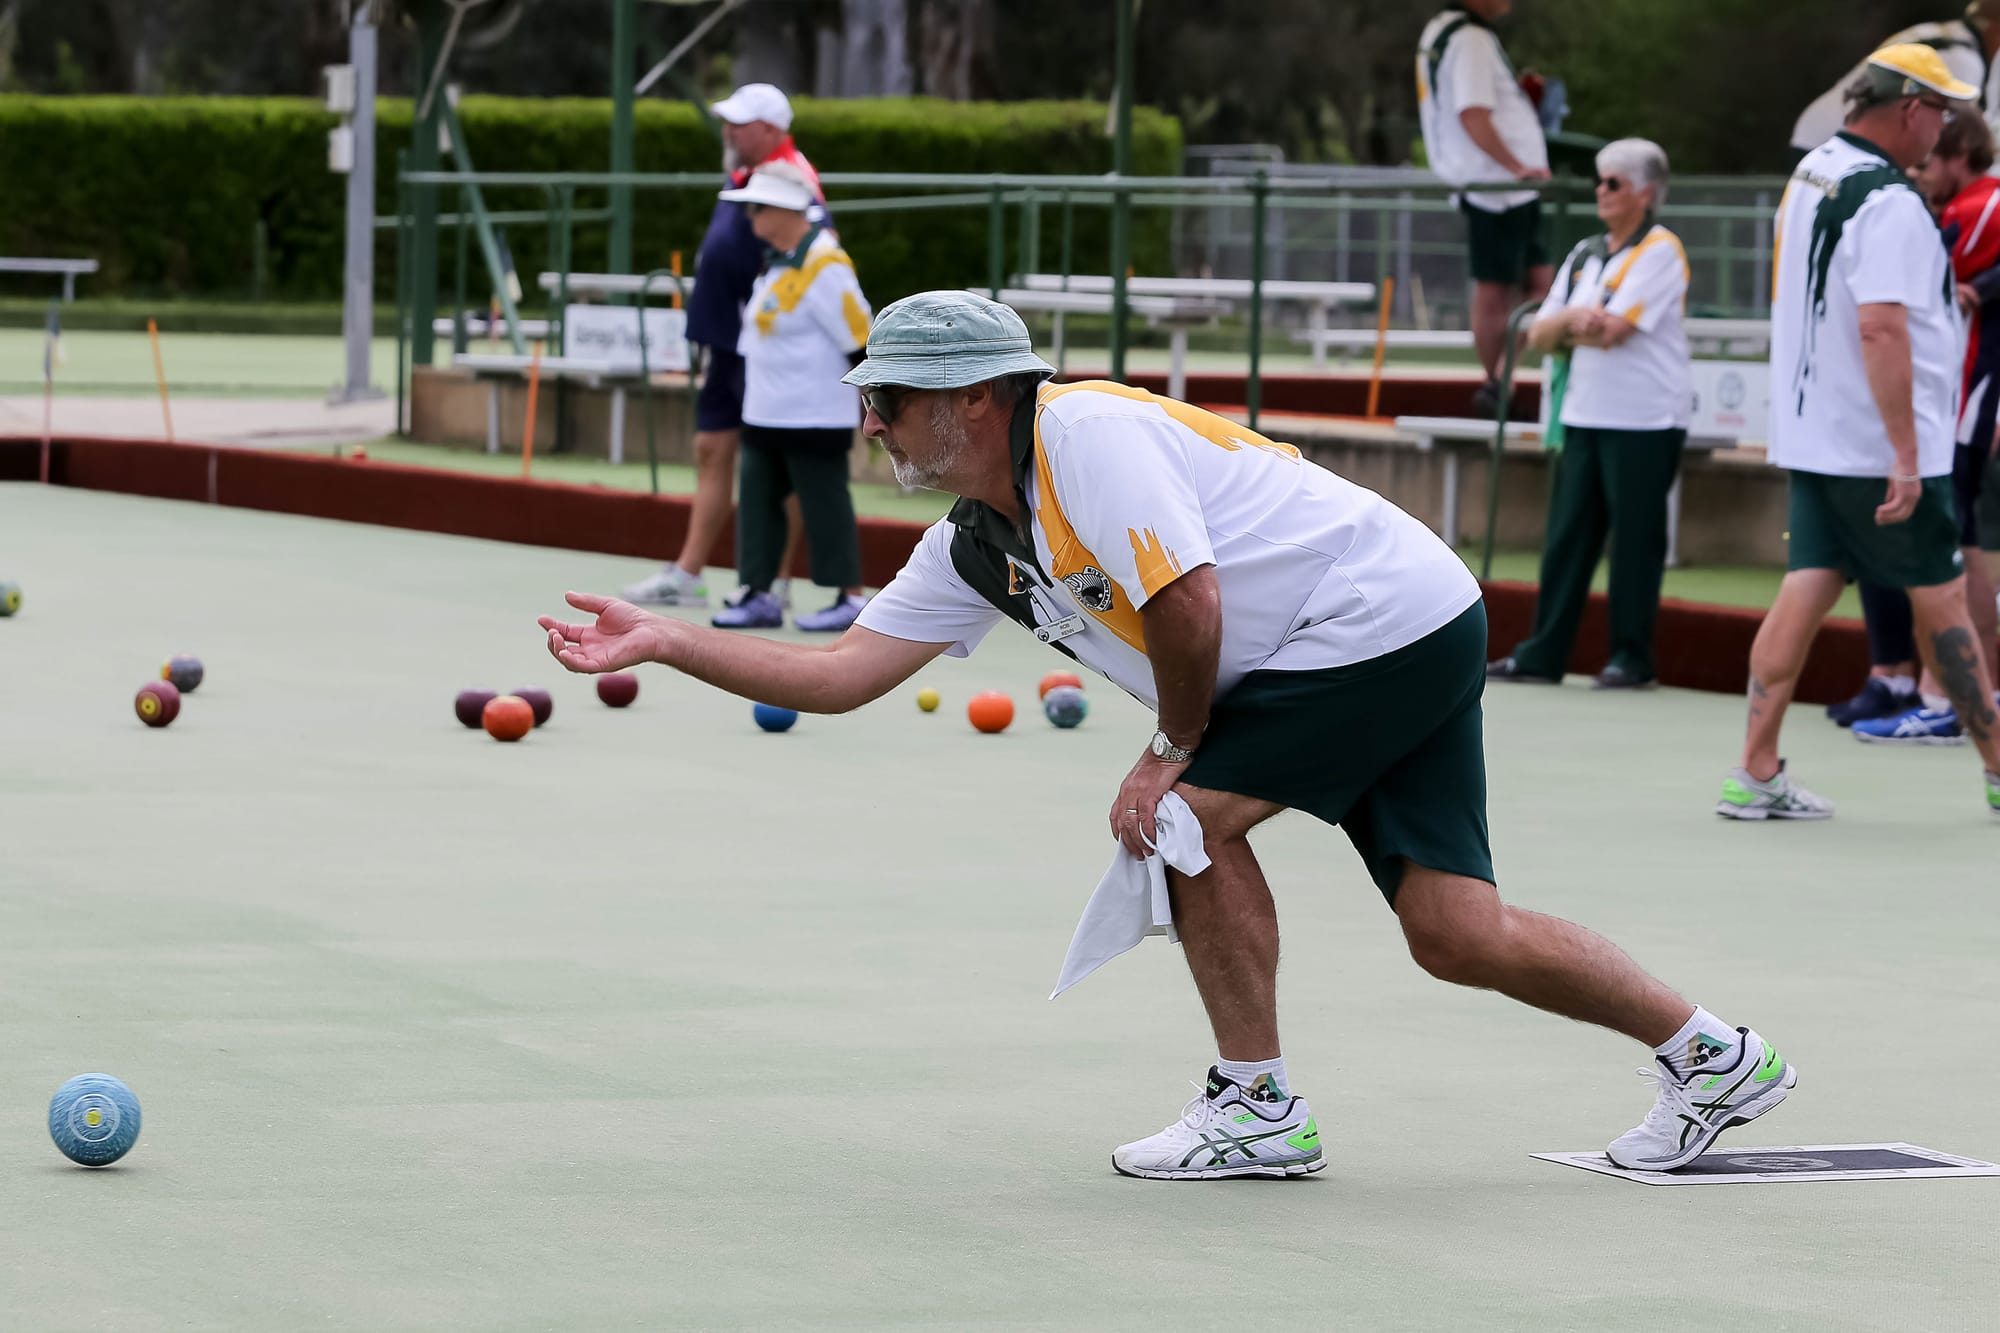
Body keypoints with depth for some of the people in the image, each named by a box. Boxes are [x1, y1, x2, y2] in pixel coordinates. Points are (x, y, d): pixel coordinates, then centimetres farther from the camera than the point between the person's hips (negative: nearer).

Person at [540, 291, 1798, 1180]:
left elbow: (1186, 605, -24)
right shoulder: (978, 550, 10)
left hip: (1390, 613, -9)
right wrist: (662, 640, 4)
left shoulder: (1086, 434, -19)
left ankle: (1258, 1108, -2)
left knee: (1195, 811, -13)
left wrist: (1173, 753, -9)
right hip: (1409, 646, 9)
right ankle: (1711, 1051, 16)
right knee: (1457, 933, 3)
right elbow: (846, 672, 10)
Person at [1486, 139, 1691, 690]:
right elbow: (1539, 335, 13)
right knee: (1566, 533, 4)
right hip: (1584, 414, 7)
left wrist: (1566, 325, -1)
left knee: (1636, 537, -3)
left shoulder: (1659, 251, -7)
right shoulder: (1585, 255, 16)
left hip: (1645, 421, -7)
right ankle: (1544, 652, 6)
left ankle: (1632, 657, 3)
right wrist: (1572, 322, -7)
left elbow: (1612, 330, -17)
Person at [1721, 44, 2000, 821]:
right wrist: (1905, 456, -28)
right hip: (1876, 450, -8)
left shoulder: (1810, 176, 10)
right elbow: (1881, 326, -27)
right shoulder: (1888, 203, -19)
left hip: (1812, 438, 8)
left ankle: (1756, 772, -2)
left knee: (1805, 592, 4)